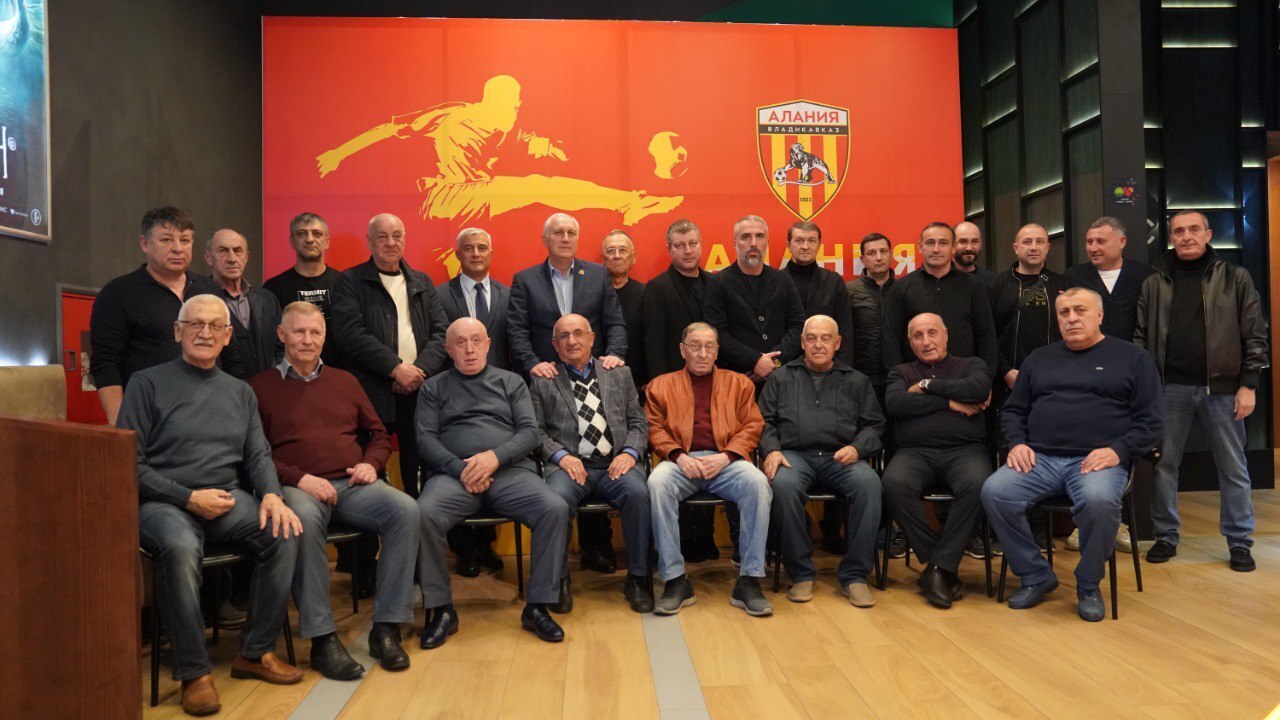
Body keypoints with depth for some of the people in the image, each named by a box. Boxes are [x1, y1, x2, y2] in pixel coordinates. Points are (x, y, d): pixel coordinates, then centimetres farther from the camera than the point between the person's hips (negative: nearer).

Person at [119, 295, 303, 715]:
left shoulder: (241, 393, 17)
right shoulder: (147, 384, 3)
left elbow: (258, 455, 12)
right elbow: (130, 463, -4)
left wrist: (271, 495, -10)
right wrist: (189, 498, -13)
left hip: (228, 500, 4)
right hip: (163, 502, -4)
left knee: (283, 534, -24)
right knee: (180, 547, -37)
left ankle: (256, 652, -8)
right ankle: (194, 673, -22)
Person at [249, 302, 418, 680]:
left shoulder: (345, 381, 23)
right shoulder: (260, 387, 12)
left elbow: (379, 434, 25)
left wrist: (371, 463, 3)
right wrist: (299, 478, -13)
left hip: (353, 485, 4)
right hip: (298, 486, -3)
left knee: (406, 509, -26)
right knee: (304, 518, -39)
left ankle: (386, 627, -20)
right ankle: (322, 638, -30)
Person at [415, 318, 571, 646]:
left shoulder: (511, 382, 21)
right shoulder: (433, 388, 20)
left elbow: (529, 432, 9)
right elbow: (426, 439, 7)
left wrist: (495, 456, -10)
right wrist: (460, 468, -10)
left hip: (511, 471, 1)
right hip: (454, 473, 0)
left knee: (555, 509, -27)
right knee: (423, 513, -32)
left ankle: (537, 606, -16)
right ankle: (440, 609, -16)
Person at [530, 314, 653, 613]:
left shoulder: (620, 374, 22)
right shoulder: (543, 381, 17)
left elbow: (638, 422, 18)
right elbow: (537, 431, 9)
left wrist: (630, 452, -2)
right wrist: (561, 456, -9)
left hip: (615, 465, 1)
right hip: (569, 465, -1)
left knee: (637, 492, -32)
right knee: (557, 499, -35)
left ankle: (637, 578, -15)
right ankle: (560, 579, -13)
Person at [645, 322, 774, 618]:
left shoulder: (739, 383, 22)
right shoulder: (661, 385, 21)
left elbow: (752, 426, 12)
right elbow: (654, 428, 10)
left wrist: (725, 456, -7)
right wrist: (678, 456, -9)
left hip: (725, 460, 0)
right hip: (681, 460, 0)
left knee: (758, 482, -33)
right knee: (657, 482, -35)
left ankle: (749, 581, -24)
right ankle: (675, 580, -26)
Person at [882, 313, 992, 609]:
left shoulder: (970, 365, 22)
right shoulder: (901, 373, 24)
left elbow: (979, 388, -4)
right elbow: (894, 404, 0)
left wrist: (928, 385, 2)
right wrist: (950, 402, -1)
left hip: (965, 449, 0)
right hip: (915, 451, 1)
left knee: (977, 485, -35)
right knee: (894, 484, -33)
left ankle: (939, 568, -24)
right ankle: (945, 567, -22)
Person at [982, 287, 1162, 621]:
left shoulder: (1132, 357, 11)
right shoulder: (1040, 359, 22)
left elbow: (1150, 422, 5)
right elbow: (1012, 411, 22)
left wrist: (1118, 450, -12)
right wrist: (1017, 443, 2)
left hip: (1097, 460, -3)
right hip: (1040, 458, 3)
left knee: (1099, 501, -37)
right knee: (994, 492, -25)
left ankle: (1089, 586, -9)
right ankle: (1035, 576, -4)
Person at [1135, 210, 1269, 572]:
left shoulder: (1235, 278, 3)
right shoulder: (1154, 284, 7)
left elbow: (1255, 335, 1)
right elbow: (1141, 338, 7)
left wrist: (1249, 384, -5)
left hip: (1222, 388, -1)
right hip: (1170, 388, 1)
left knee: (1233, 469, 6)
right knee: (1163, 464, 6)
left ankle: (1239, 542, 17)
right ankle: (1166, 535, 18)